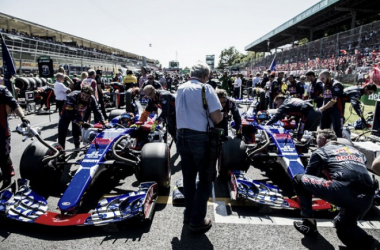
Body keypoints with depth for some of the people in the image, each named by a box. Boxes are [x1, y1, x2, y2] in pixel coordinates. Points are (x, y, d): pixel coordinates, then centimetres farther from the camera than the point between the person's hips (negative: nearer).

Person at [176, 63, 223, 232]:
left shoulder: (180, 88, 10)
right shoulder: (206, 88, -10)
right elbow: (217, 117, -15)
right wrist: (218, 117, 6)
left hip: (181, 137, 7)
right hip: (200, 138, -6)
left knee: (188, 178, 19)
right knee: (205, 180, 8)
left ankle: (189, 214, 32)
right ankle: (197, 221, 13)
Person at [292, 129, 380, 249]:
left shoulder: (320, 151, 17)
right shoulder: (356, 151, 33)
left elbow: (308, 176, 23)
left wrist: (301, 194, 43)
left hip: (344, 189, -6)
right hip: (366, 199, 7)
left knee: (299, 179, 13)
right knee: (343, 225, 31)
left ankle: (309, 223, 14)